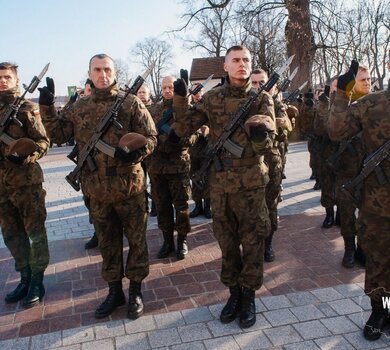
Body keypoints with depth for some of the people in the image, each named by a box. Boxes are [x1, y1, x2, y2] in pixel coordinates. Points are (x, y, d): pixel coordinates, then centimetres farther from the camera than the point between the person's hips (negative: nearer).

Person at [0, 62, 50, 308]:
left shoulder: (27, 108, -3)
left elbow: (43, 142, -8)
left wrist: (24, 156, -23)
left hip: (27, 182, -5)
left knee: (35, 231, 4)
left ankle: (37, 281, 16)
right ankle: (25, 278, 27)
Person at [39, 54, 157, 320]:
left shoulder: (131, 103, -4)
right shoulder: (80, 107, 8)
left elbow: (151, 138, -6)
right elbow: (59, 134, 11)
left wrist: (134, 153, -25)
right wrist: (47, 107, 0)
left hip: (129, 187, -3)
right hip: (97, 190, 4)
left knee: (136, 239, 8)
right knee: (107, 242, 15)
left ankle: (136, 291, 25)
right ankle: (114, 291, 31)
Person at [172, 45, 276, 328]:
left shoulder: (261, 97, 0)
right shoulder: (212, 98, 4)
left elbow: (267, 142, -9)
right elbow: (183, 129, 6)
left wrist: (260, 133, -30)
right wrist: (181, 98, -6)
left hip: (251, 181, -1)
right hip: (219, 181, 2)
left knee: (252, 241, 6)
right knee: (226, 241, 12)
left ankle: (249, 296, 24)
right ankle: (234, 292, 30)